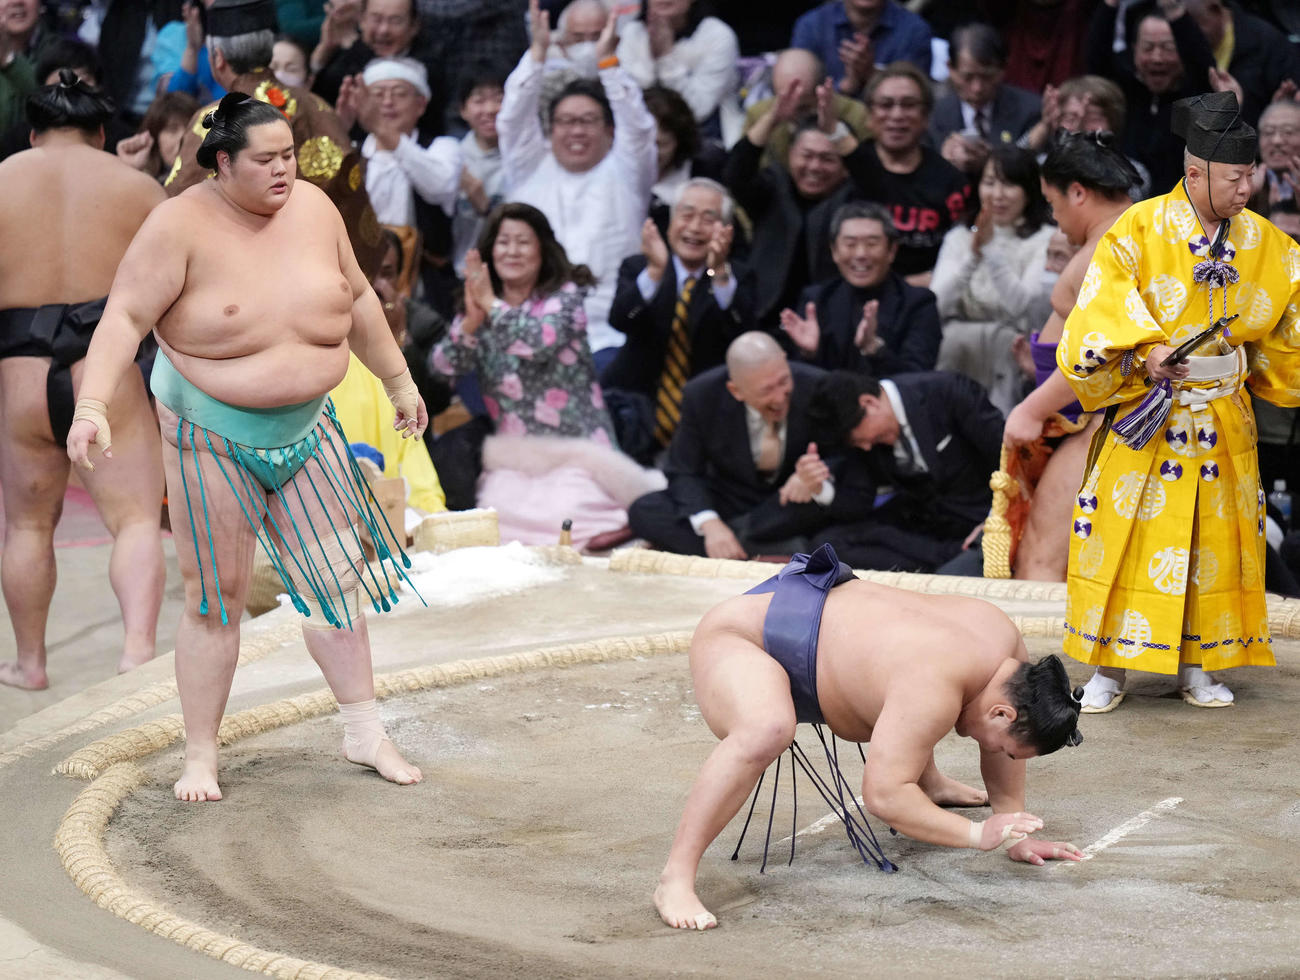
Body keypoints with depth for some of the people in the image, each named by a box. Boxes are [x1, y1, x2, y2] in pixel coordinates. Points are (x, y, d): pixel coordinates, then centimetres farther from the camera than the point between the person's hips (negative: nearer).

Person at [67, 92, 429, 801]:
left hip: (305, 430, 4)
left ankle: (364, 733, 17)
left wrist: (398, 381, 20)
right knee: (216, 597, 1)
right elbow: (124, 319, -20)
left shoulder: (313, 208, -1)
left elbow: (359, 301, 13)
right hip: (212, 441, -4)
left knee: (335, 579, 5)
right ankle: (200, 757, 11)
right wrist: (92, 407, -33)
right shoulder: (182, 225, -16)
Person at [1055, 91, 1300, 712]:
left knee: (1215, 539, 7)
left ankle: (1196, 667, 18)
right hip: (1145, 414, -4)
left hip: (1222, 421, 4)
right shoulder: (1139, 231, -9)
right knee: (1125, 534, -5)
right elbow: (1099, 319, -13)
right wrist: (1145, 357, -27)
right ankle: (1109, 669, 5)